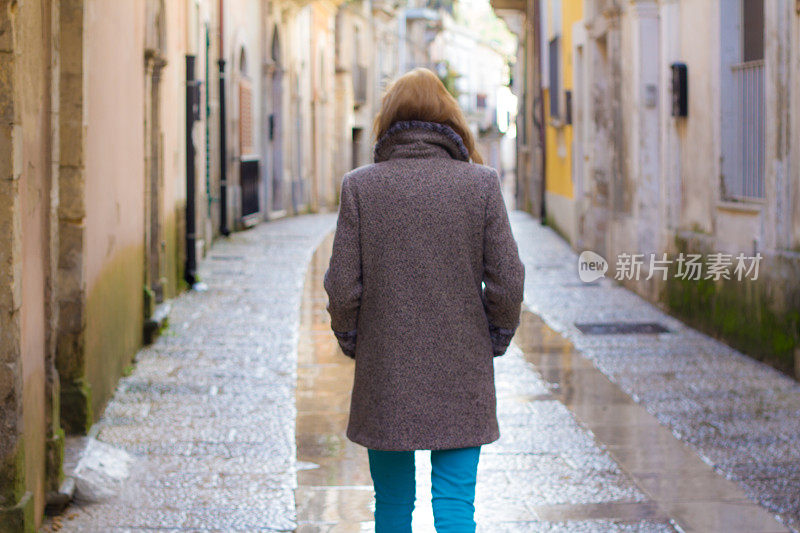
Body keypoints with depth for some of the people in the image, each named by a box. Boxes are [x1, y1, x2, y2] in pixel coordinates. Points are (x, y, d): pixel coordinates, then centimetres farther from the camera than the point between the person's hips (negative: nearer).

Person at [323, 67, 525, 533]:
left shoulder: (360, 186, -4)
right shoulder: (481, 183, -5)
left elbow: (343, 286, -5)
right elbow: (507, 280, -5)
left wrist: (352, 344, 11)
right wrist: (495, 342, 10)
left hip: (384, 377, 1)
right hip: (462, 376, -1)